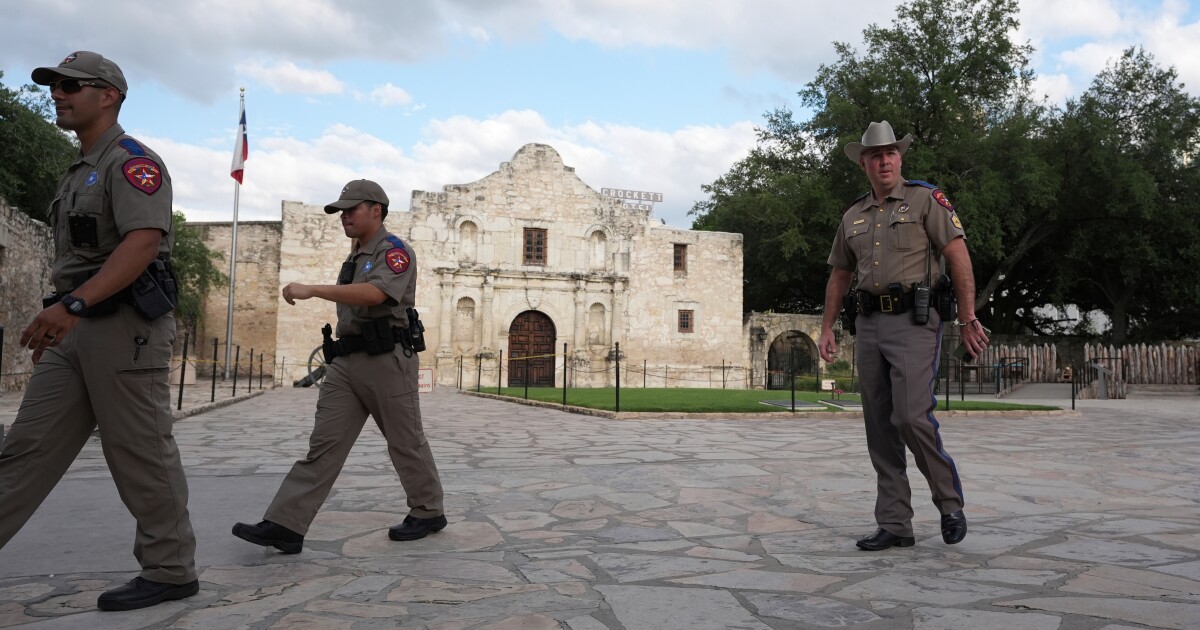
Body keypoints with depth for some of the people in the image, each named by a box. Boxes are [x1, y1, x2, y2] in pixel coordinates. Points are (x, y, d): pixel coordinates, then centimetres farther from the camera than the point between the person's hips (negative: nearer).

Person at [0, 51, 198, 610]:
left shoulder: (131, 161, -8)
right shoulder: (77, 173, 22)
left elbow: (144, 242, -23)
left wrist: (73, 303, -30)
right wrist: (55, 318, 21)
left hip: (124, 327, -9)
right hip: (76, 330, 9)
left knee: (141, 455, -4)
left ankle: (170, 572, 8)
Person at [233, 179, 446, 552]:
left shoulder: (394, 251, -7)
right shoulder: (355, 258, 21)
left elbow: (374, 294, -26)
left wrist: (312, 290, -29)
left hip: (386, 359, -8)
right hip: (346, 361, 8)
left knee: (406, 442, 4)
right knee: (323, 444, 0)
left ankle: (428, 512, 20)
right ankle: (285, 525, -4)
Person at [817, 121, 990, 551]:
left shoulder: (925, 199, 2)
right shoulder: (853, 217, 17)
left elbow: (959, 257, -4)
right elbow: (839, 276, 22)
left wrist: (968, 320, -9)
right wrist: (826, 329, 16)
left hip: (914, 320, -5)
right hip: (869, 323, 6)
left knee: (911, 416, -15)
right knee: (880, 427, 4)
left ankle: (950, 503, 10)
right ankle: (894, 526, 11)